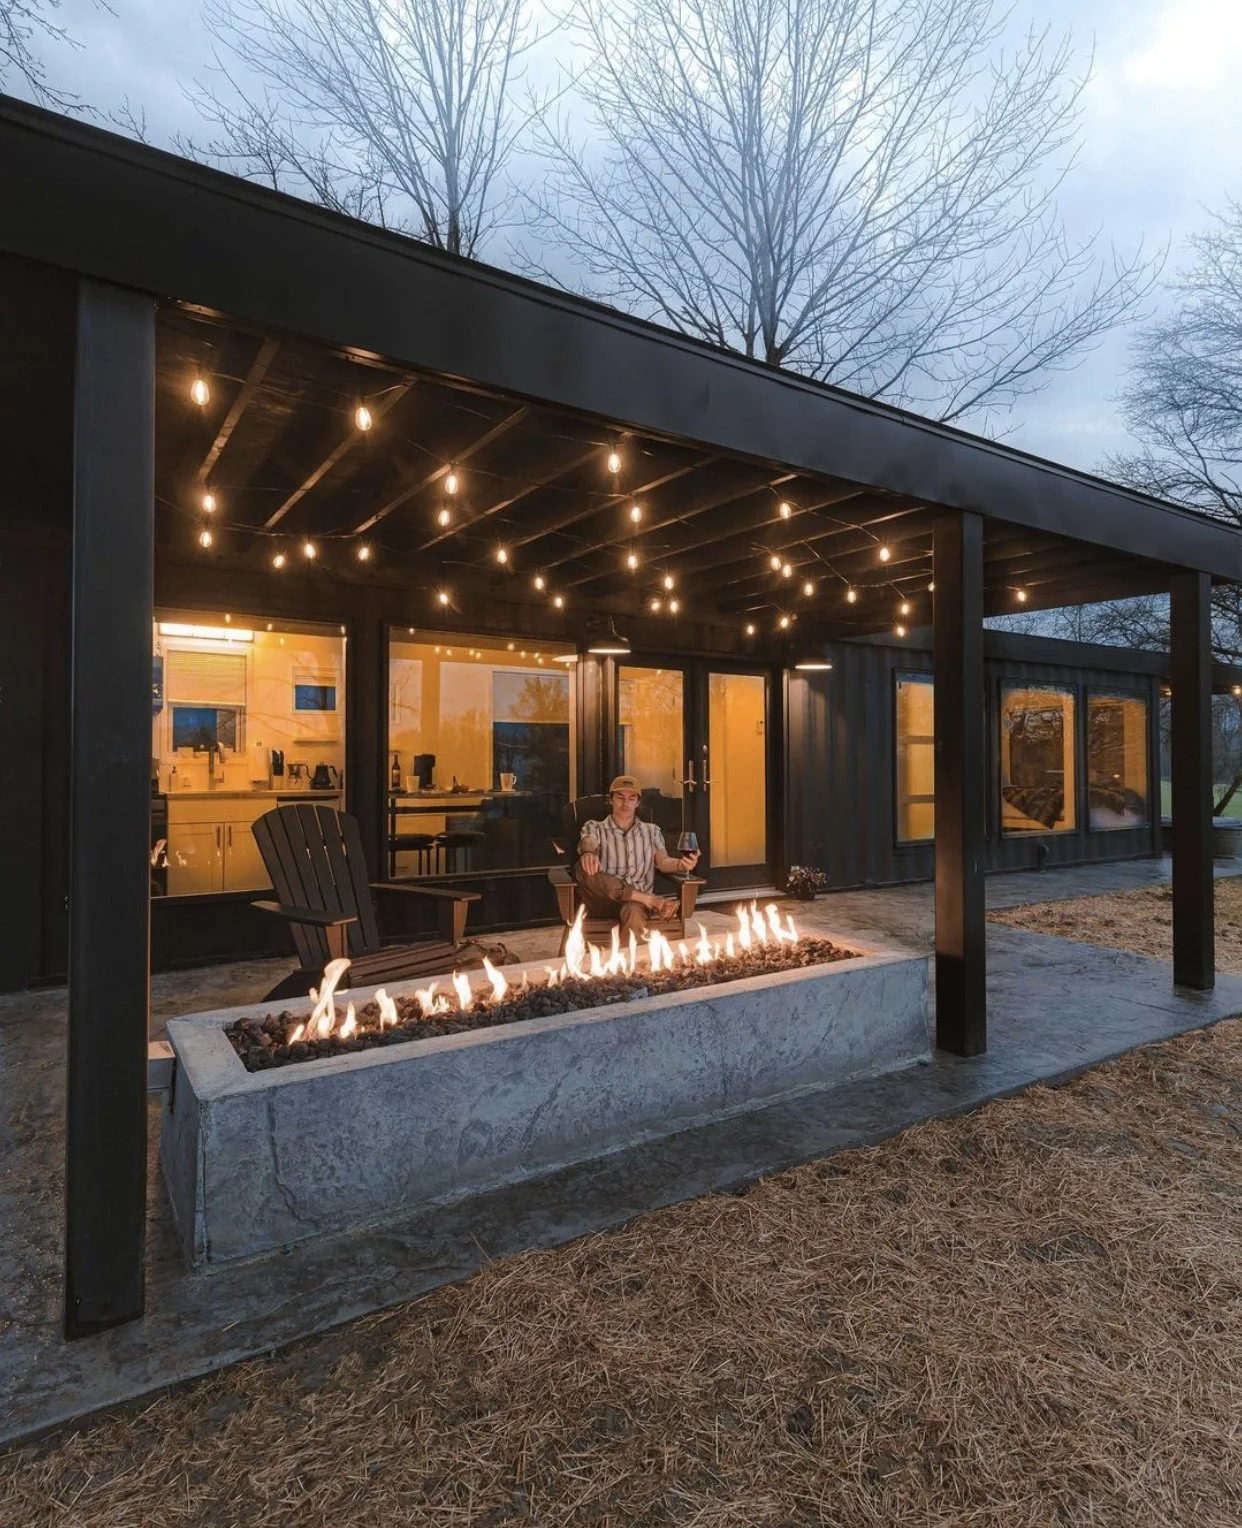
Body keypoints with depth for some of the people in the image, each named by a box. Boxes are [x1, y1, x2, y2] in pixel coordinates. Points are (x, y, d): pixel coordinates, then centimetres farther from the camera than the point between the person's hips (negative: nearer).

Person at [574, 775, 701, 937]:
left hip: (639, 900, 0)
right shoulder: (594, 828, 16)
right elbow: (588, 843, -9)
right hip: (604, 900, 0)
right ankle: (653, 901, -33)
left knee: (633, 911, -39)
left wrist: (680, 864, -20)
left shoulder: (651, 831, 23)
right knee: (583, 869, -33)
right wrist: (588, 852, -36)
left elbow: (662, 861, 6)